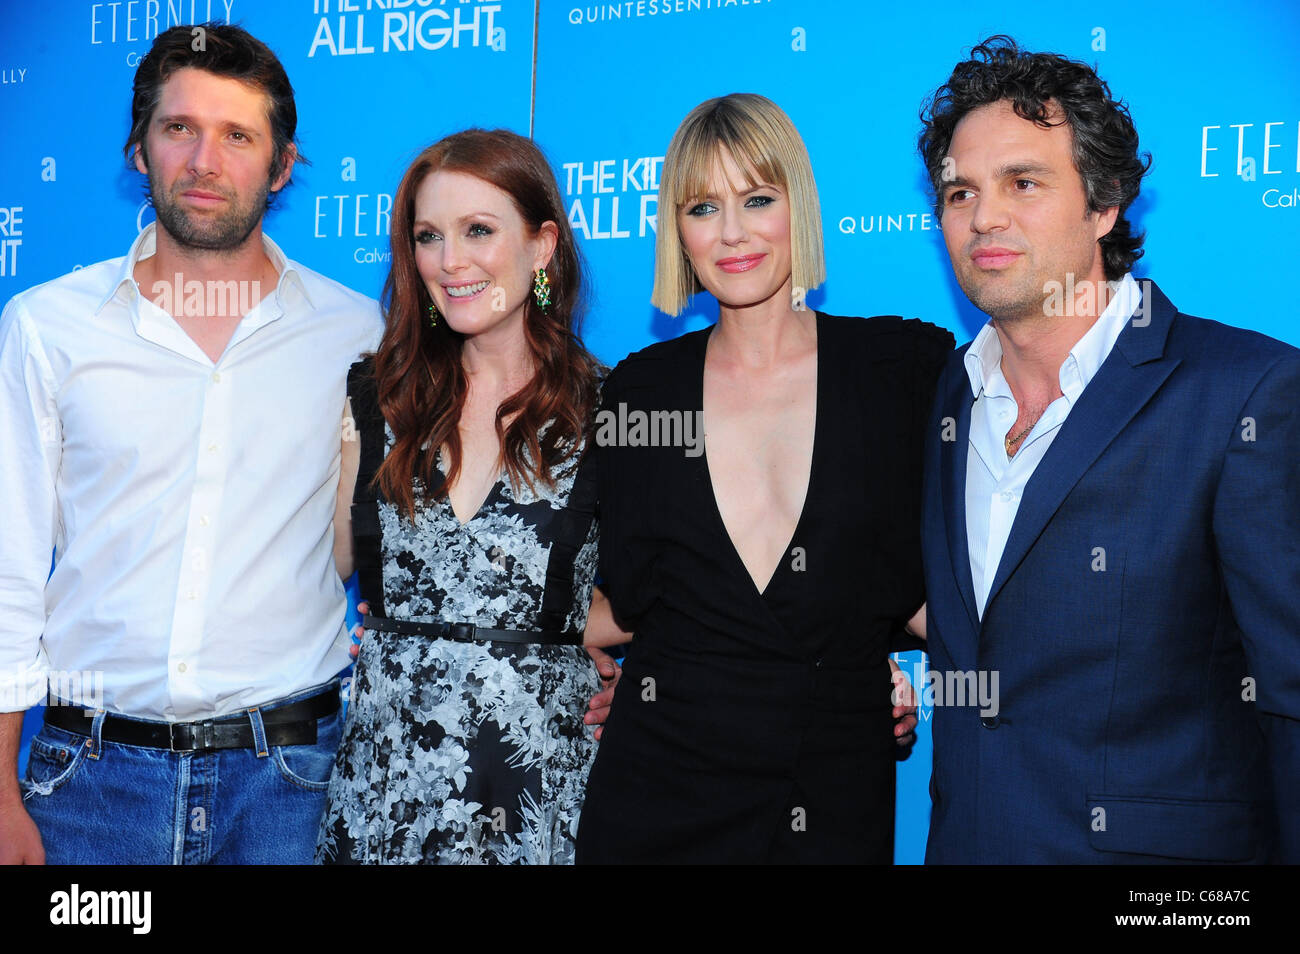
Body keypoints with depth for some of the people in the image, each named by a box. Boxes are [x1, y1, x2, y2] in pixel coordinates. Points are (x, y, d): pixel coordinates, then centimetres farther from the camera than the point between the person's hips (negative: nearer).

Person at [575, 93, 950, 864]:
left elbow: (927, 588, 2)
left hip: (839, 798, -1)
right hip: (659, 784, 1)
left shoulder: (909, 366, -4)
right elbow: (628, 603, 5)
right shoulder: (642, 388, 2)